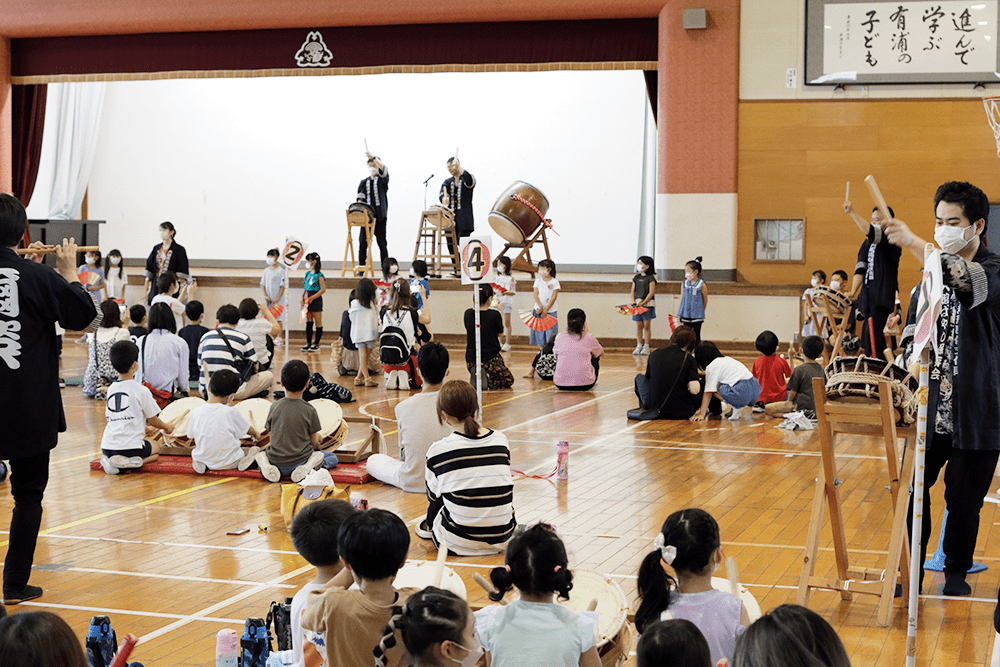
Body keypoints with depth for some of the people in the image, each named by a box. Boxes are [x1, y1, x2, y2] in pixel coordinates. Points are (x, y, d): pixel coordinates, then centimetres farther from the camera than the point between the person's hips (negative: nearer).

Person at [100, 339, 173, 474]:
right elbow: (153, 420, 2)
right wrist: (166, 427, 25)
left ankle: (109, 460, 1)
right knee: (156, 449, 23)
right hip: (130, 447, -5)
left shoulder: (111, 389, 11)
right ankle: (127, 463, -6)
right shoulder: (142, 391, -6)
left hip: (107, 448, 5)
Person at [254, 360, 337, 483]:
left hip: (276, 462, 2)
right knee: (332, 458, 17)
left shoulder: (274, 407, -1)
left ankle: (265, 464, -2)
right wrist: (317, 444, 24)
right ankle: (310, 465, -12)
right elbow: (314, 443, -1)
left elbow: (272, 436, 7)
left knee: (262, 454, 33)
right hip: (299, 461, -2)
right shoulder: (309, 410, -8)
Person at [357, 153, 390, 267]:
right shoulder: (364, 182, 18)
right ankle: (361, 267, 3)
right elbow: (360, 197, 10)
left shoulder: (382, 179, 7)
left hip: (379, 216, -3)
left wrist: (374, 157, -19)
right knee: (363, 241, -2)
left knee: (382, 242, -2)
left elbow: (384, 169, -13)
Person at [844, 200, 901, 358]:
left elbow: (871, 233, -24)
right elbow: (861, 269, 15)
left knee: (872, 334, -20)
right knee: (867, 337, 7)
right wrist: (852, 293, 5)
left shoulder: (892, 240, -5)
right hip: (868, 295, 8)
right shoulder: (868, 243, 18)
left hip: (883, 297, -8)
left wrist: (852, 212, -29)